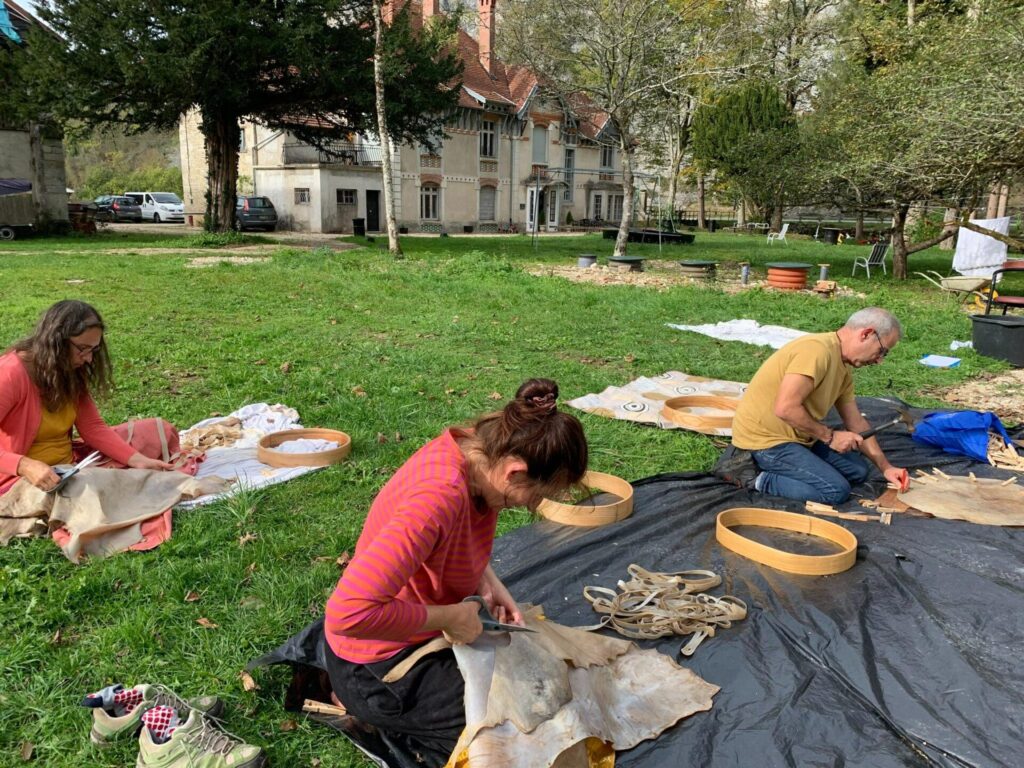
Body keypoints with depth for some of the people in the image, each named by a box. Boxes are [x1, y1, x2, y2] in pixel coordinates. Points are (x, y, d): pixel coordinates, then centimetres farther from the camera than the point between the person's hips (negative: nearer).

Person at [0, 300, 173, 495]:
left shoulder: (71, 371, 3)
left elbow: (93, 427, 1)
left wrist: (138, 460, -12)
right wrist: (25, 466, -40)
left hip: (68, 469, 8)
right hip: (21, 478, -8)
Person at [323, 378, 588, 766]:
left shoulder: (474, 449, -10)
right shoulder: (440, 496, -37)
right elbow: (349, 612, -40)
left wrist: (488, 583, -4)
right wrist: (450, 617, -28)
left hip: (425, 630, 9)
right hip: (382, 663, -8)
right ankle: (380, 715, 5)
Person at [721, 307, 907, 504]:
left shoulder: (843, 369, 8)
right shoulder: (817, 349, -23)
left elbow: (857, 423, 15)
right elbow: (785, 409, -30)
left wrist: (885, 467, 9)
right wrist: (829, 436, -18)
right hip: (765, 438, -10)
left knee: (858, 471, 13)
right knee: (837, 490, -15)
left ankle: (772, 465, 9)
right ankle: (755, 478, -8)